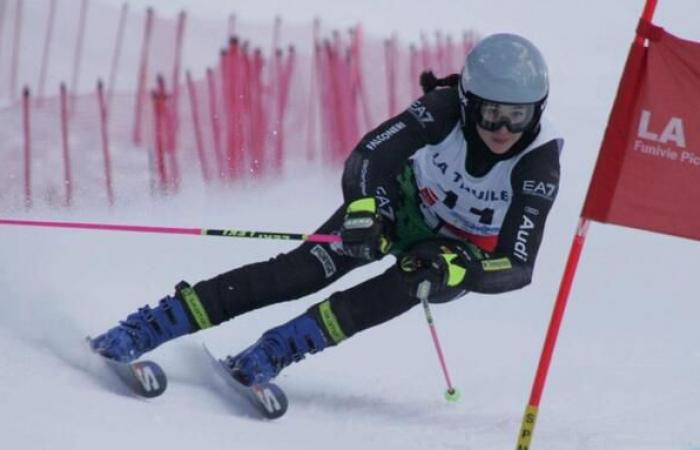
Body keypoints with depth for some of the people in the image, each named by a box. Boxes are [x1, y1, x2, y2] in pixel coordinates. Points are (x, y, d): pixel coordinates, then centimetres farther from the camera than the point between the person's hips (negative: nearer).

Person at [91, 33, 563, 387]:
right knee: (305, 269, -21)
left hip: (467, 252, 0)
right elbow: (366, 159, -33)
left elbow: (518, 266, -32)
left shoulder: (540, 162, -31)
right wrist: (363, 211, -53)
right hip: (406, 203, 0)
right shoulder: (445, 109, -29)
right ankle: (148, 327, -25)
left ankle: (273, 353, -35)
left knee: (409, 283, -34)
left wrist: (456, 269, -50)